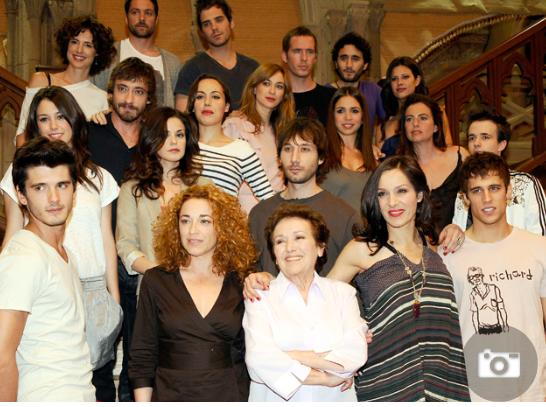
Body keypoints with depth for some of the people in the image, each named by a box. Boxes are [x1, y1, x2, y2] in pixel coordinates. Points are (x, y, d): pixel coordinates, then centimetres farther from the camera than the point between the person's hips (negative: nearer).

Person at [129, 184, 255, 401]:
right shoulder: (156, 281, 0)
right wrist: (143, 401, -4)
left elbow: (251, 356, 3)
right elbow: (142, 357, 0)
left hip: (228, 394, 1)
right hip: (170, 394, 0)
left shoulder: (243, 285, 1)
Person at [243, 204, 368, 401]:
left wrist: (295, 356, -10)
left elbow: (355, 354, -2)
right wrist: (327, 378, -8)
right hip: (275, 399, -1)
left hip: (335, 399, 1)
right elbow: (259, 360, -10)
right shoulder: (260, 296, 4)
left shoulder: (343, 293, 10)